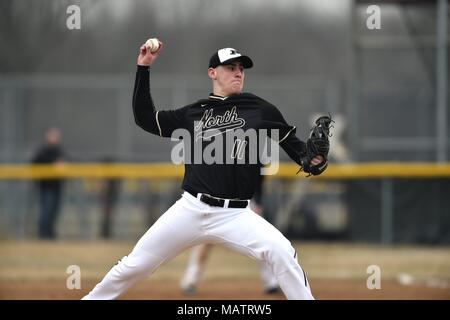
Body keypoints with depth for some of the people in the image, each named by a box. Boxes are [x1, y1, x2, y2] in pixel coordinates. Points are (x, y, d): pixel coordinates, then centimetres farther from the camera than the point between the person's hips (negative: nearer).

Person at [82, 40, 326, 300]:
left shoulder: (261, 110, 4)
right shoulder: (193, 113, 10)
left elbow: (292, 143, 6)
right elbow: (145, 118, 15)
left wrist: (313, 159, -16)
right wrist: (144, 68, 8)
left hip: (235, 215, -2)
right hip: (191, 209, 2)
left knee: (281, 252, -26)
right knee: (134, 266, 3)